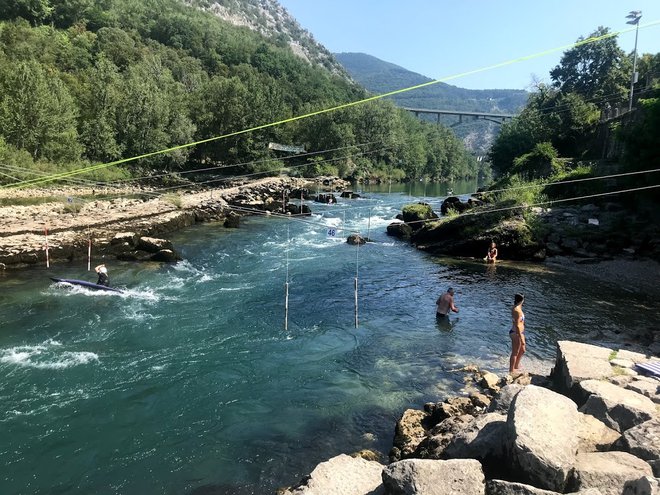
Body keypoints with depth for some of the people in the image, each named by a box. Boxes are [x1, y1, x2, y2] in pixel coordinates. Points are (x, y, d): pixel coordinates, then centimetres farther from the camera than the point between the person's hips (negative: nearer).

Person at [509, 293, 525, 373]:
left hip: (519, 333, 10)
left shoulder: (516, 308, 7)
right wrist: (521, 338, -23)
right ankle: (511, 371, 16)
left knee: (522, 351, 25)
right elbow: (517, 326, -25)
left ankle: (516, 366, 43)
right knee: (515, 353, 3)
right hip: (516, 334, -10)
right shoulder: (517, 311, -24)